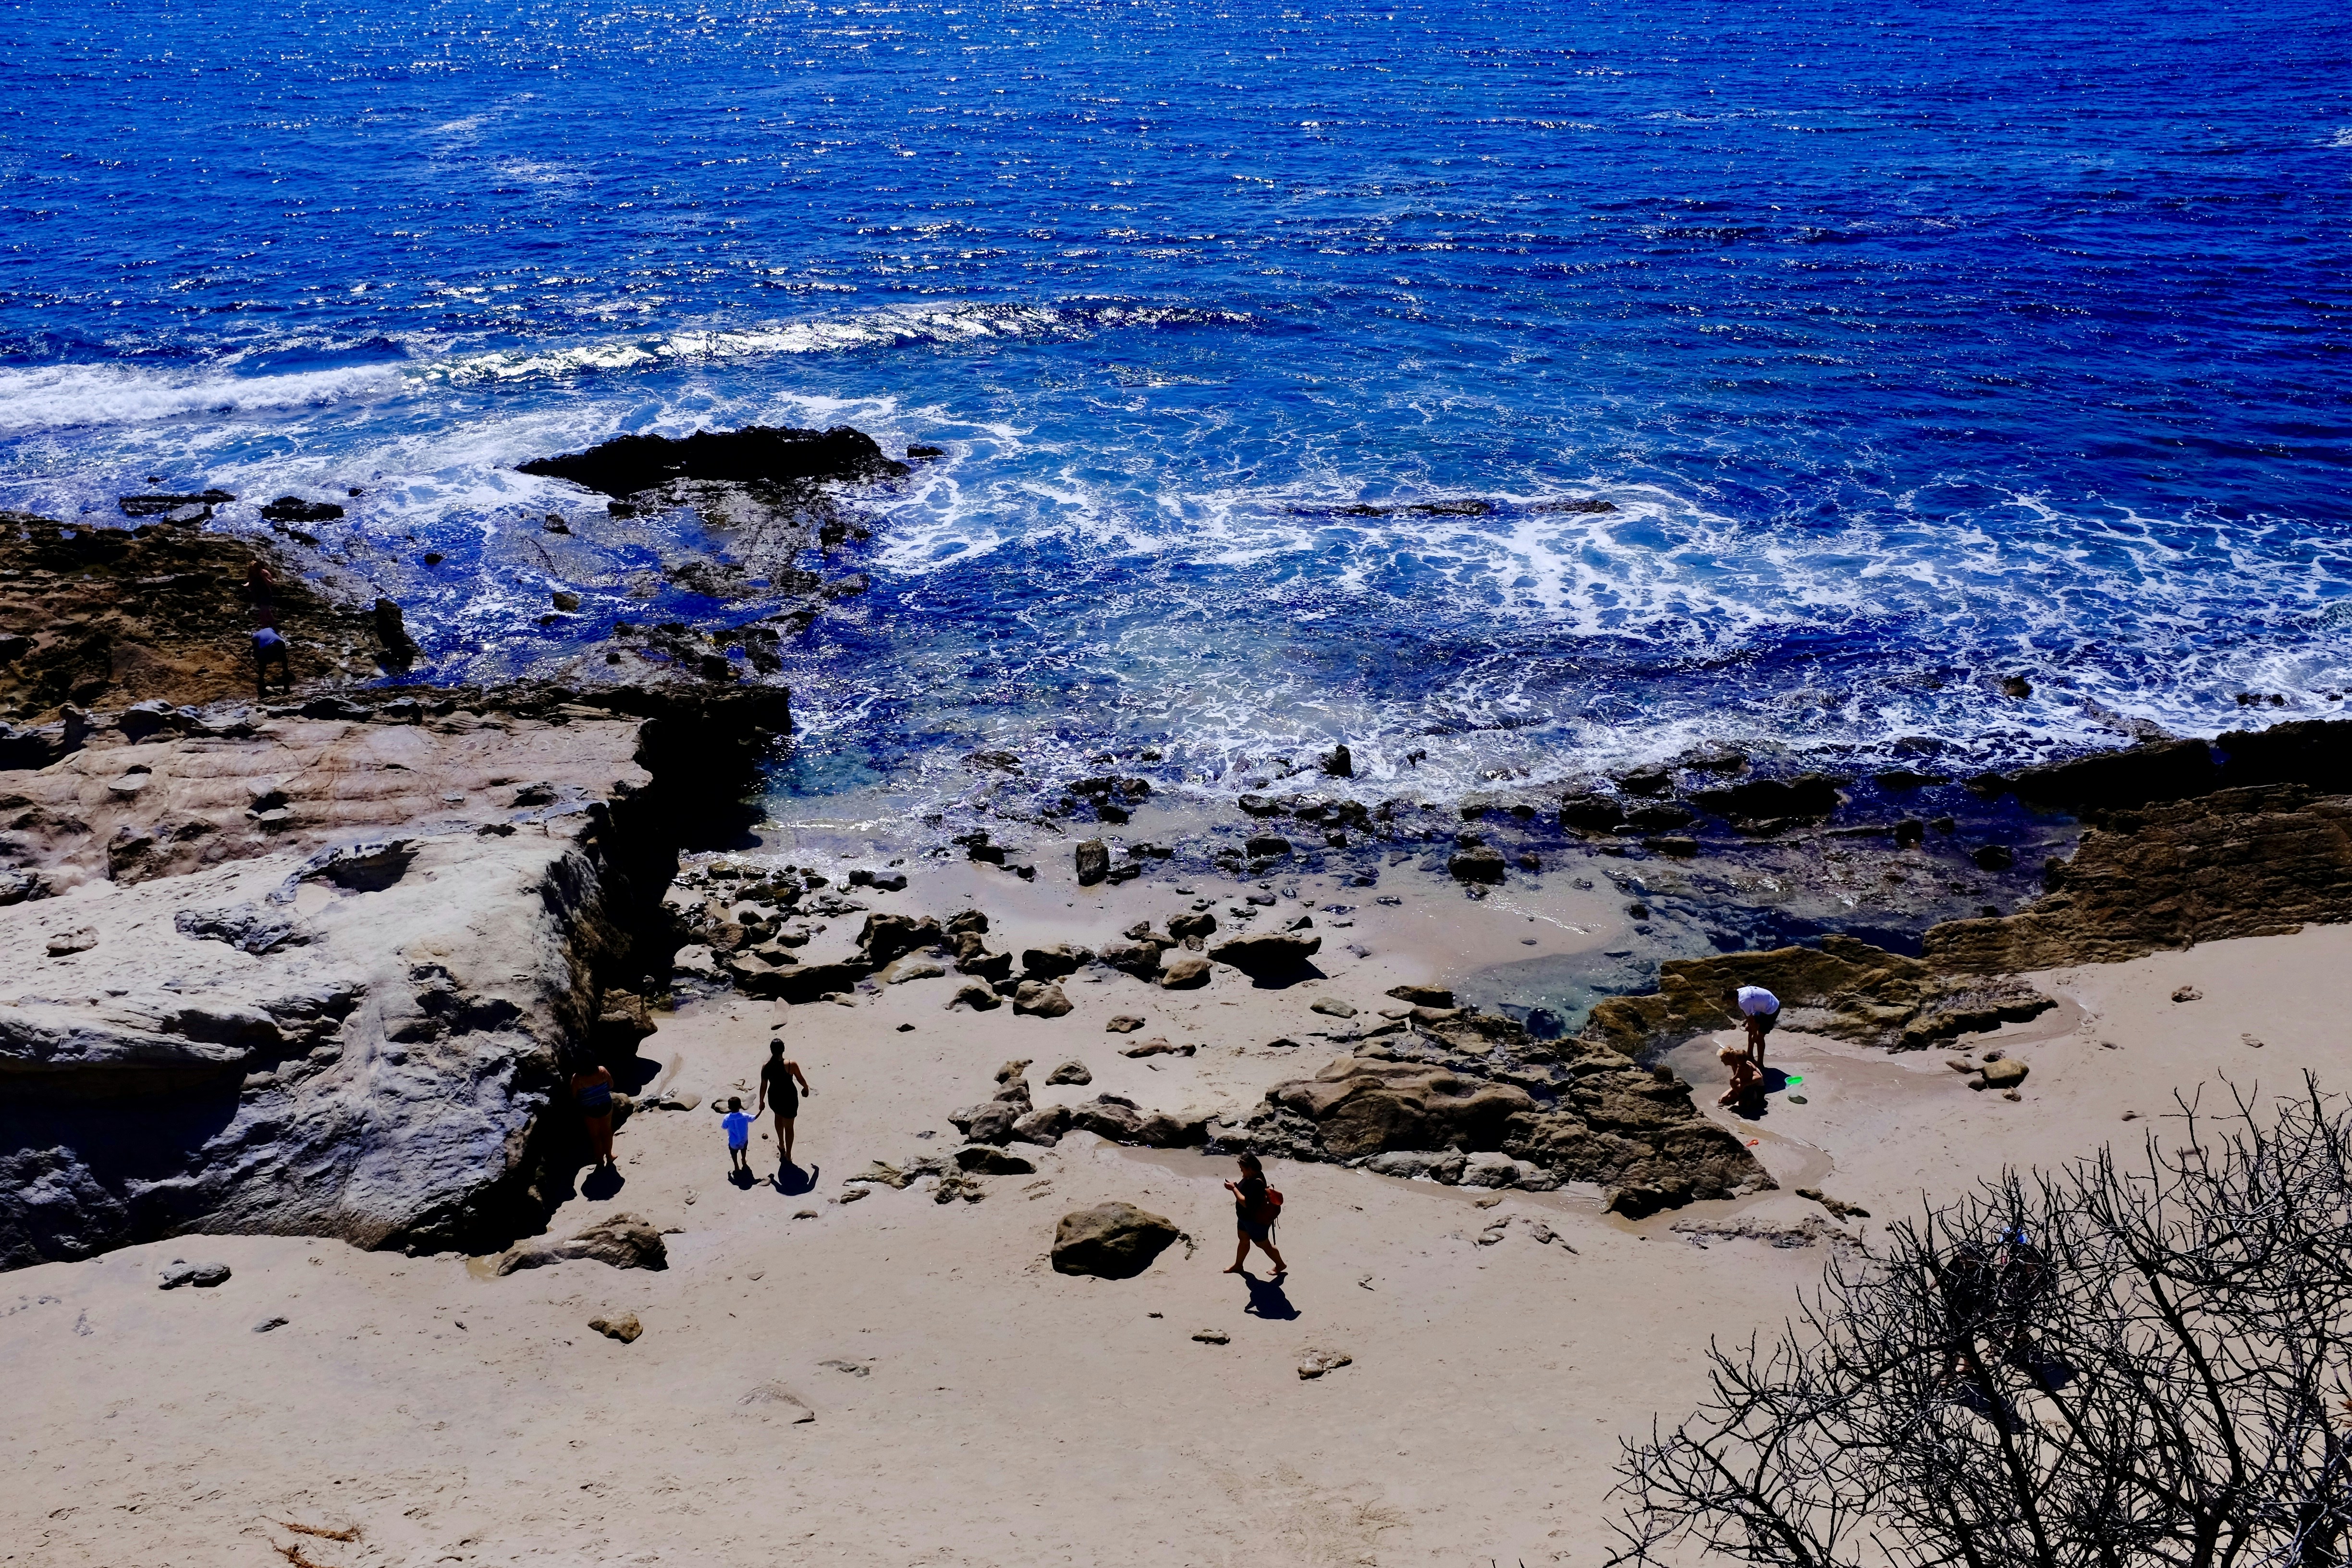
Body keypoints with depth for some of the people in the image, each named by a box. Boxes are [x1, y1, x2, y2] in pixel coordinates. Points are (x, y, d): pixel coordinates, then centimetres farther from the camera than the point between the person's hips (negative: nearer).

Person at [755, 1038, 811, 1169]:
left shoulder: (766, 1067, -14)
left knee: (779, 1117, 35)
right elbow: (801, 1079, -9)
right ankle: (788, 1156, 20)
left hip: (774, 1098, 3)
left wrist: (762, 1102, 10)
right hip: (789, 1098, -3)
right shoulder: (791, 1065, -23)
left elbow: (763, 1086, -5)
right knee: (789, 1127, 12)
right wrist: (806, 1088, 13)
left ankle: (781, 1144, 51)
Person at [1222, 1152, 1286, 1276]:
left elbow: (1246, 1203, -37)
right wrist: (1236, 1186, -9)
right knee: (1244, 1240, 25)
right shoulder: (1251, 1176, -5)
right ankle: (1238, 1265, 43)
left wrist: (1233, 1189, -31)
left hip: (1256, 1221, -9)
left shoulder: (1257, 1183, -36)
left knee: (1264, 1245, 11)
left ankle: (1281, 1265, 31)